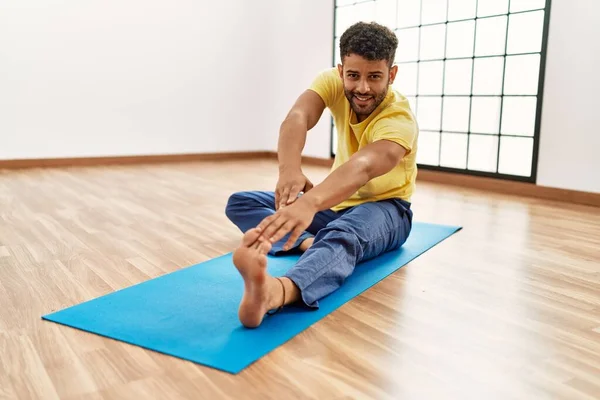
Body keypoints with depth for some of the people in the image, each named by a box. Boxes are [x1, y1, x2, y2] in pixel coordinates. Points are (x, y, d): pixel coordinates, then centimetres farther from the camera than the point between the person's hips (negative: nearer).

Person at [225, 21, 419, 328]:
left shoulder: (400, 119, -27)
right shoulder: (333, 82, -12)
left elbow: (364, 166, -48)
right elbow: (297, 117, -33)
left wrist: (310, 203, -68)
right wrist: (290, 170, -56)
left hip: (383, 208, -6)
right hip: (336, 201, 6)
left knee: (343, 235, -44)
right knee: (239, 203, -9)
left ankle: (275, 292, -73)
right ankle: (309, 242, -36)